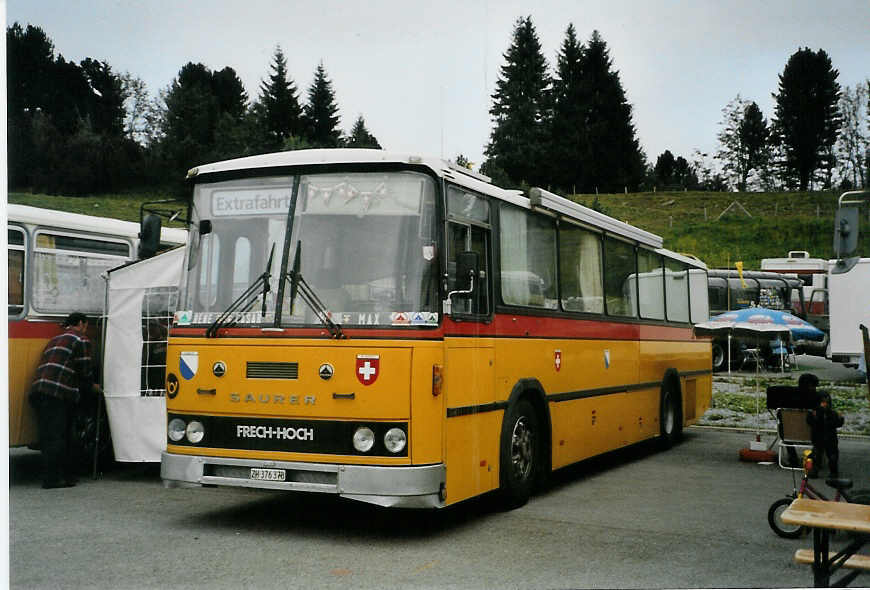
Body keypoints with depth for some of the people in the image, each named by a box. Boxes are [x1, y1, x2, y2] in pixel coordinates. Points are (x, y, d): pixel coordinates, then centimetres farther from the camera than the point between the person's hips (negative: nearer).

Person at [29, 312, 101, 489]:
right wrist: (92, 387, 19)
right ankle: (51, 479, -8)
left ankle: (69, 474, 18)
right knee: (55, 437, -7)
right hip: (56, 394, -9)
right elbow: (85, 371, -1)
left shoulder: (55, 340, 30)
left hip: (38, 390, 9)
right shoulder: (81, 340, 3)